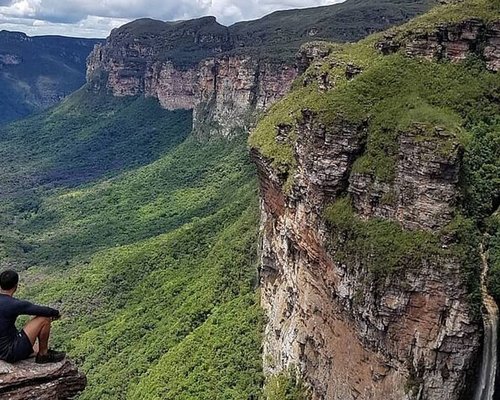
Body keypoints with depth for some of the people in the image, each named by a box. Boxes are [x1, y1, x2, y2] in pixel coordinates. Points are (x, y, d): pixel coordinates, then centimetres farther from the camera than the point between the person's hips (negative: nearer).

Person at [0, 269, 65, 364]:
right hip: (11, 352, -9)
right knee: (44, 318, -7)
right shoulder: (14, 305, -21)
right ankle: (43, 355, 7)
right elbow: (48, 312, -16)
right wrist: (56, 313, 7)